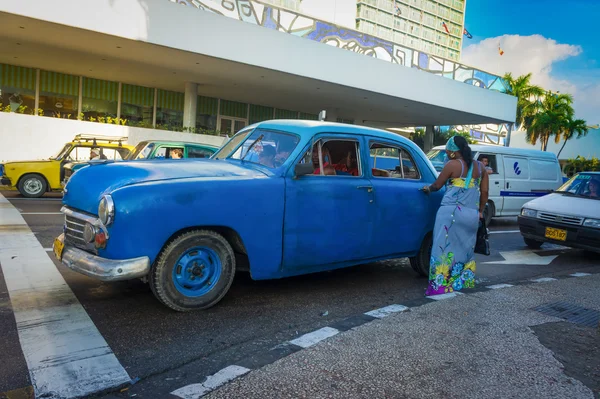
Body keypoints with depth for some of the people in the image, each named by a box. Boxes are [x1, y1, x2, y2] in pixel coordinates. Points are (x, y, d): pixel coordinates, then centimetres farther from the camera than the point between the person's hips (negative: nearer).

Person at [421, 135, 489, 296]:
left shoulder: (452, 165, -4)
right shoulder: (480, 166, 12)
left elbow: (437, 185, 5)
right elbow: (484, 191, 12)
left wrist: (428, 189, 25)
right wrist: (480, 211, 22)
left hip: (452, 212, -6)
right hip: (471, 214, 6)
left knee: (445, 247, -2)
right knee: (465, 248, 14)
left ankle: (440, 284, -3)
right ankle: (464, 281, 18)